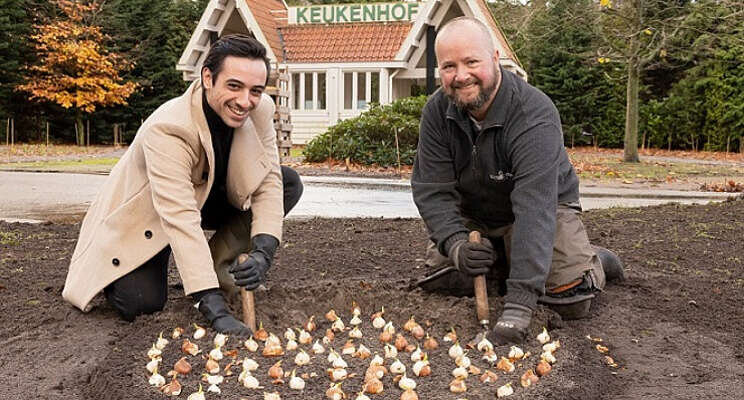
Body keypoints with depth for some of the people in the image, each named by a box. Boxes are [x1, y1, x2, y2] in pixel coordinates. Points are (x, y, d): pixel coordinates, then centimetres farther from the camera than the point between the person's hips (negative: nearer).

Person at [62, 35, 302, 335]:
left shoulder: (260, 111, -19)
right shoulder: (167, 130, -37)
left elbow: (269, 181, -14)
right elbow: (180, 221, -43)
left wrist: (262, 252, -32)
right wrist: (216, 310, -48)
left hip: (207, 197, 6)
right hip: (146, 216, -5)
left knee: (290, 184, -14)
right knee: (141, 303, -25)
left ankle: (219, 264, -3)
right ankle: (113, 272, 11)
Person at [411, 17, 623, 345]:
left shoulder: (534, 114, -32)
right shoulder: (437, 111, -16)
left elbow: (534, 206, -41)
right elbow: (432, 189, -17)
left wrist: (519, 300, -48)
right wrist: (455, 243, -38)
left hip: (543, 208, -4)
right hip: (474, 217, 5)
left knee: (571, 299, -21)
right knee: (438, 276, -12)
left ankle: (591, 261, 14)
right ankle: (504, 263, 15)